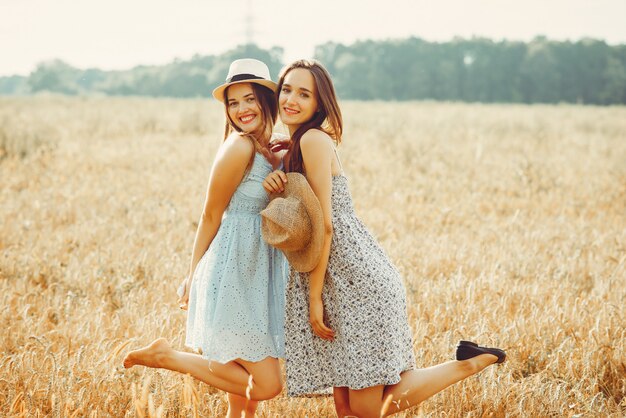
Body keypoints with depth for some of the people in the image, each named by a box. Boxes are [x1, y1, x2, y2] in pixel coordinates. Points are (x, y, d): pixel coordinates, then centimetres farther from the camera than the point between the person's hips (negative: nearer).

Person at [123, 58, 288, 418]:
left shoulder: (274, 149, 10)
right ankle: (166, 356, 0)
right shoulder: (240, 146, -14)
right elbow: (210, 217, -9)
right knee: (266, 385, -9)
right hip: (234, 271, -9)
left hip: (259, 272, 9)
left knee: (248, 376, 14)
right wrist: (193, 277, -4)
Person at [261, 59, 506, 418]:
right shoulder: (294, 146, 16)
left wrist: (315, 297, -14)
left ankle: (468, 364, 7)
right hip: (343, 285, 9)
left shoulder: (313, 139, -12)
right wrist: (277, 189, -4)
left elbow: (324, 224, -15)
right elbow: (296, 223, 16)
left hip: (359, 281, -9)